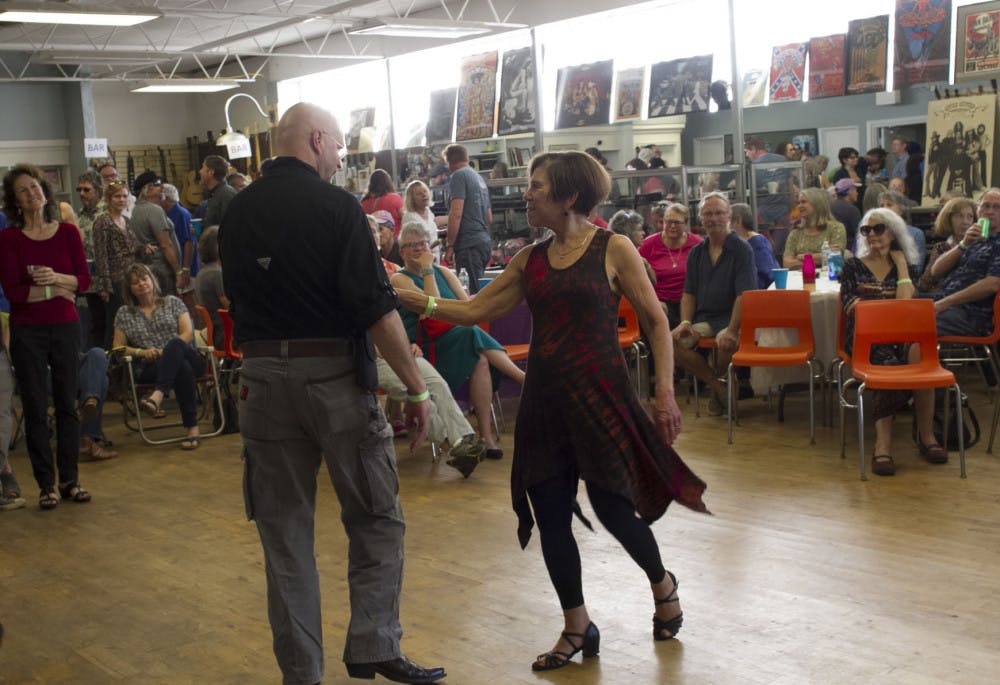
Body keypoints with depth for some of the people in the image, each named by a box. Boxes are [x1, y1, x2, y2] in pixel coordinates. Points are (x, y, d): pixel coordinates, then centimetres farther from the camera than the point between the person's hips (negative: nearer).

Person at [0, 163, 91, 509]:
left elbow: (84, 280, 0)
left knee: (67, 404, 7)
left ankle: (70, 480, 16)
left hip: (65, 326, 2)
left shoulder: (68, 232, 3)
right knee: (35, 409, 2)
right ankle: (46, 484, 11)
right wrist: (55, 291, -10)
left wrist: (56, 277, -17)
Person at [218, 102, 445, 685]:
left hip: (263, 379, 5)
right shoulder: (336, 205, -10)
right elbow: (376, 307, -16)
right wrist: (417, 387, -11)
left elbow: (236, 295, 15)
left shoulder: (237, 212, 6)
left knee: (285, 532, 12)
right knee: (377, 520, 11)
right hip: (334, 374, -5)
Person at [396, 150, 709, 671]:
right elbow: (473, 311, 7)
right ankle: (576, 628, 24)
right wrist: (407, 298, -3)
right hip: (544, 398, 5)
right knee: (549, 516, 5)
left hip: (601, 396, -5)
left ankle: (662, 585, 31)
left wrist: (665, 391, -9)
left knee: (613, 506, -2)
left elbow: (654, 320, -2)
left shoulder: (613, 250, -4)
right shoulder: (529, 261, 9)